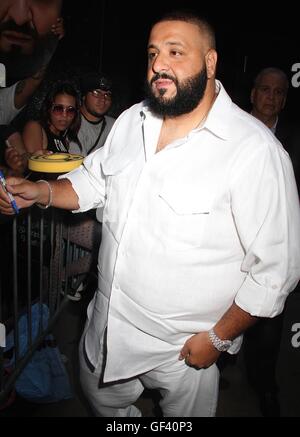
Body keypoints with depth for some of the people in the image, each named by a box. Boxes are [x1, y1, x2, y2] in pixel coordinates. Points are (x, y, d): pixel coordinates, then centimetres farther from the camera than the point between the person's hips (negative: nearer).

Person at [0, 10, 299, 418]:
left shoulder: (257, 150, -22)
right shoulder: (132, 120, -1)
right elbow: (94, 179, 12)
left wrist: (219, 338, -14)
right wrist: (42, 191, -7)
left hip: (184, 349, -5)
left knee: (185, 415, 22)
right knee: (102, 400, 29)